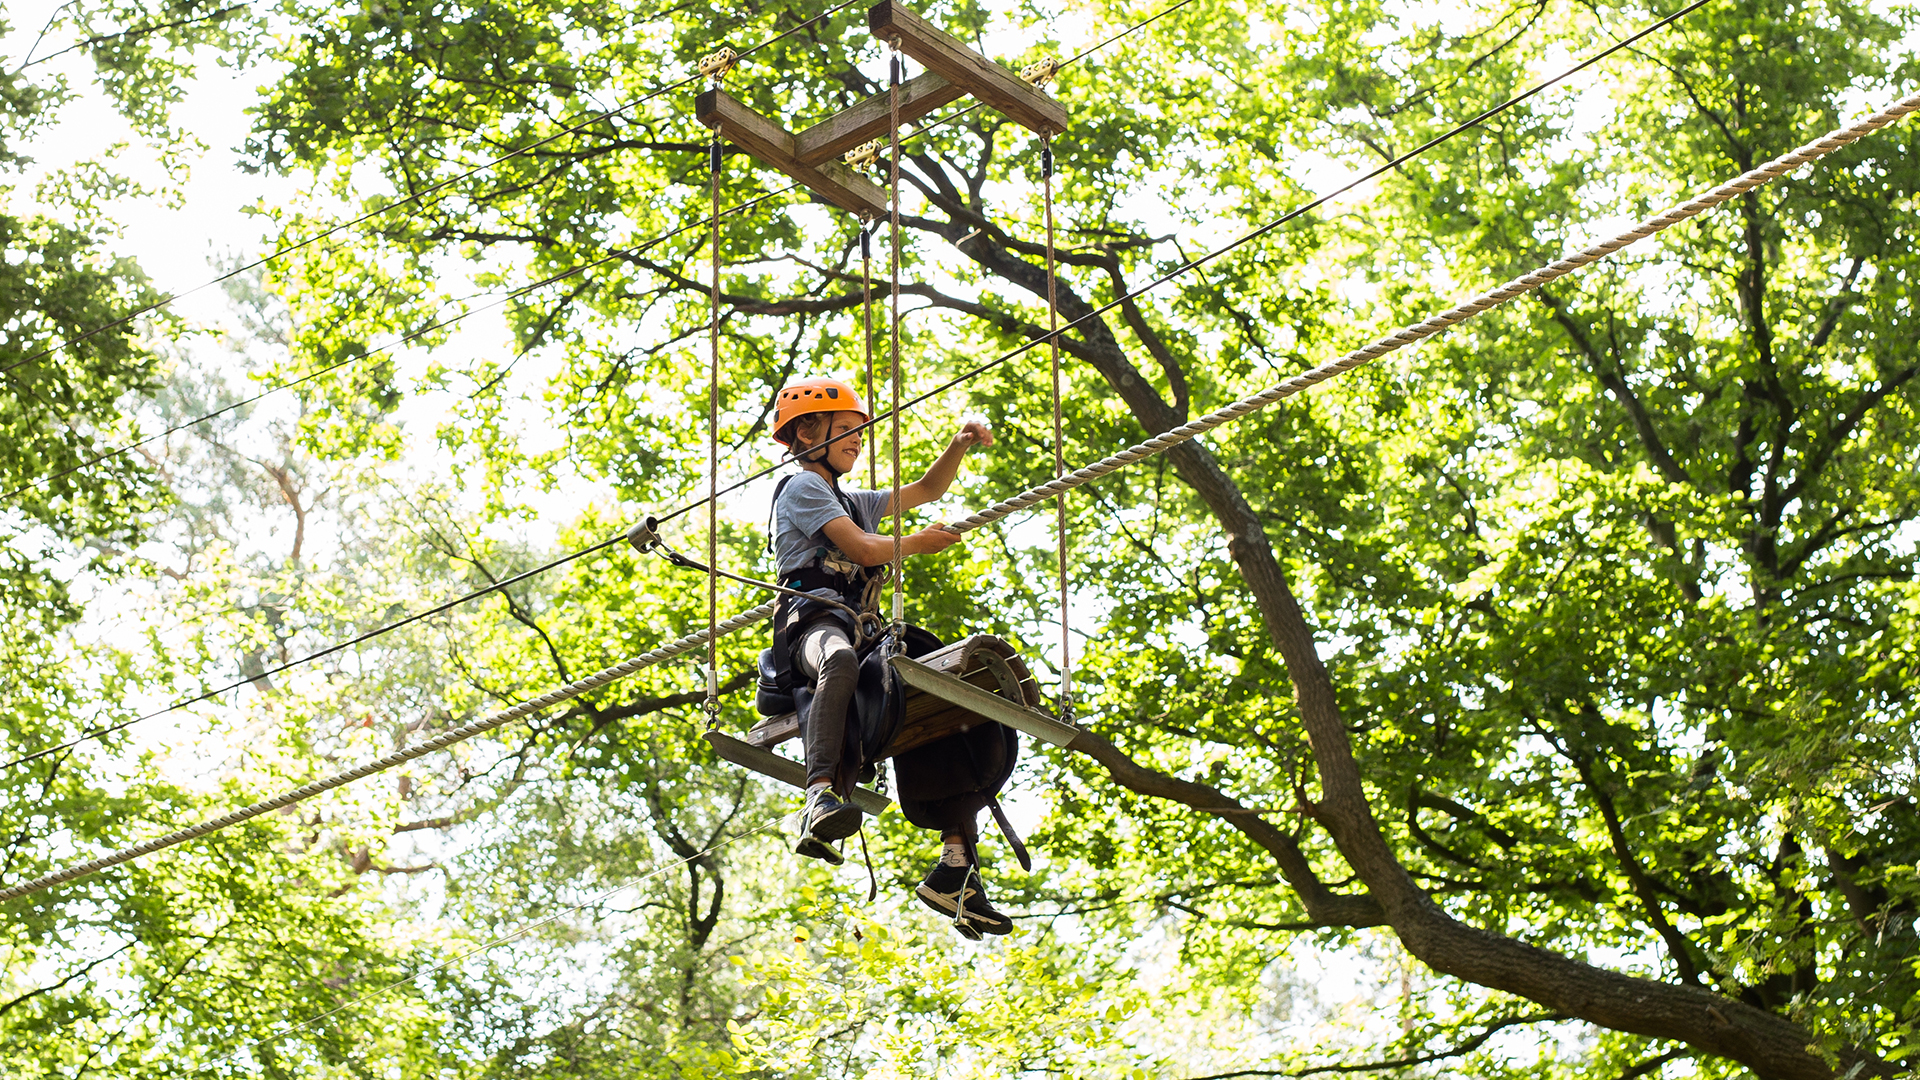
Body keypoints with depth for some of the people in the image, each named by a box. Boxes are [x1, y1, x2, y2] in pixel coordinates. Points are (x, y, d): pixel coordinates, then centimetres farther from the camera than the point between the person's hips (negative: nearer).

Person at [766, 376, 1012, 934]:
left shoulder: (853, 501, 34)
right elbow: (858, 548, -5)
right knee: (840, 660, -46)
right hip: (814, 619, -9)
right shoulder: (802, 487, 7)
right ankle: (820, 801, -63)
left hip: (860, 630, 9)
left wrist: (959, 446, 24)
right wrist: (918, 544, 11)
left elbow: (924, 491, 41)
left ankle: (954, 873, -6)